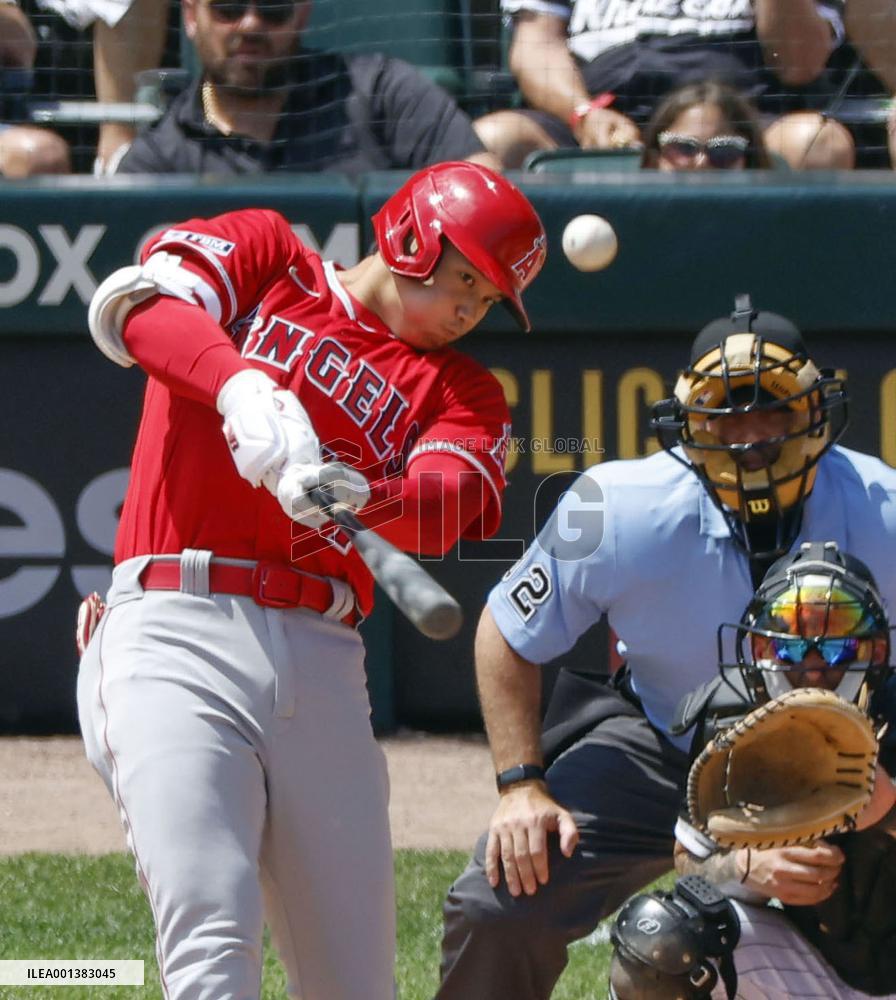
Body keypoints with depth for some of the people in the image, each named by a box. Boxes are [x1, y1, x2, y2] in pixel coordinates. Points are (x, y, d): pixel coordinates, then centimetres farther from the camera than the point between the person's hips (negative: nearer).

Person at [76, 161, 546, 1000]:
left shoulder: (457, 391, 21)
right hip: (174, 625, -5)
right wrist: (245, 389, -25)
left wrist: (356, 495, -24)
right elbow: (128, 304, -6)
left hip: (321, 658, 5)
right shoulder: (263, 253, 14)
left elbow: (447, 506, -1)